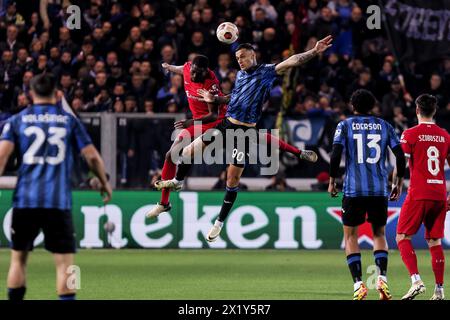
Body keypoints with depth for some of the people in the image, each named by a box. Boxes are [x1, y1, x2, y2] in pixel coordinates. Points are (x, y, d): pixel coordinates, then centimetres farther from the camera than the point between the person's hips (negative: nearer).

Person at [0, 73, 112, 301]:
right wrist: (104, 182, 21)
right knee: (64, 262, -1)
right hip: (58, 201, -1)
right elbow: (92, 156, 6)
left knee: (18, 258, 14)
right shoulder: (69, 120, 7)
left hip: (25, 199, 1)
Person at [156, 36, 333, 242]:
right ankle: (178, 181, 31)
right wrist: (215, 99, 12)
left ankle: (220, 222, 12)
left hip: (245, 131, -6)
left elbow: (291, 61, -18)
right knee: (189, 151, 2)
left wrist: (314, 52, -30)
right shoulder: (240, 74, 13)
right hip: (226, 124, 6)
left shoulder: (266, 72, -7)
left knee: (233, 180, 0)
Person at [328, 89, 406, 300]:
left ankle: (358, 283, -6)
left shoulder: (345, 126, 4)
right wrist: (399, 183, 15)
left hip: (354, 189, -2)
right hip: (379, 190, 2)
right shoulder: (384, 126, 10)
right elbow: (400, 156, 4)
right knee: (379, 234, 16)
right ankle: (382, 278, -4)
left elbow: (336, 154, -7)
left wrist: (332, 181, 4)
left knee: (350, 235, 8)